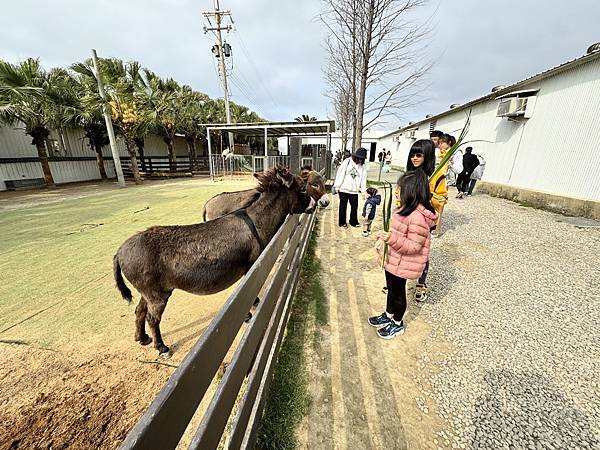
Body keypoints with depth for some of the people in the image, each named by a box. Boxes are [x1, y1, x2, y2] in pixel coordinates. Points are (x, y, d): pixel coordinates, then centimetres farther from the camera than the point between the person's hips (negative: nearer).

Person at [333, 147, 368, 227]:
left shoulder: (363, 166, 4)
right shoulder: (347, 161, -8)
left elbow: (363, 178, 7)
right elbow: (340, 173, -8)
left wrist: (363, 190, 1)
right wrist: (337, 186, -9)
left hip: (354, 190, 3)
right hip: (344, 189, -3)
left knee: (355, 206, 10)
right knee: (343, 206, 8)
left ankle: (354, 221, 28)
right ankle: (342, 222, 22)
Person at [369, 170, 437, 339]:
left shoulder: (417, 217, -28)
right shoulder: (407, 209, 3)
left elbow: (413, 246, -26)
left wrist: (391, 239, -36)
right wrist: (384, 238, 7)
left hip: (402, 265, -9)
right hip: (393, 260, 9)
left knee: (398, 292, 12)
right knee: (391, 289, 24)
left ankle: (397, 324, 36)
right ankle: (388, 316, 47)